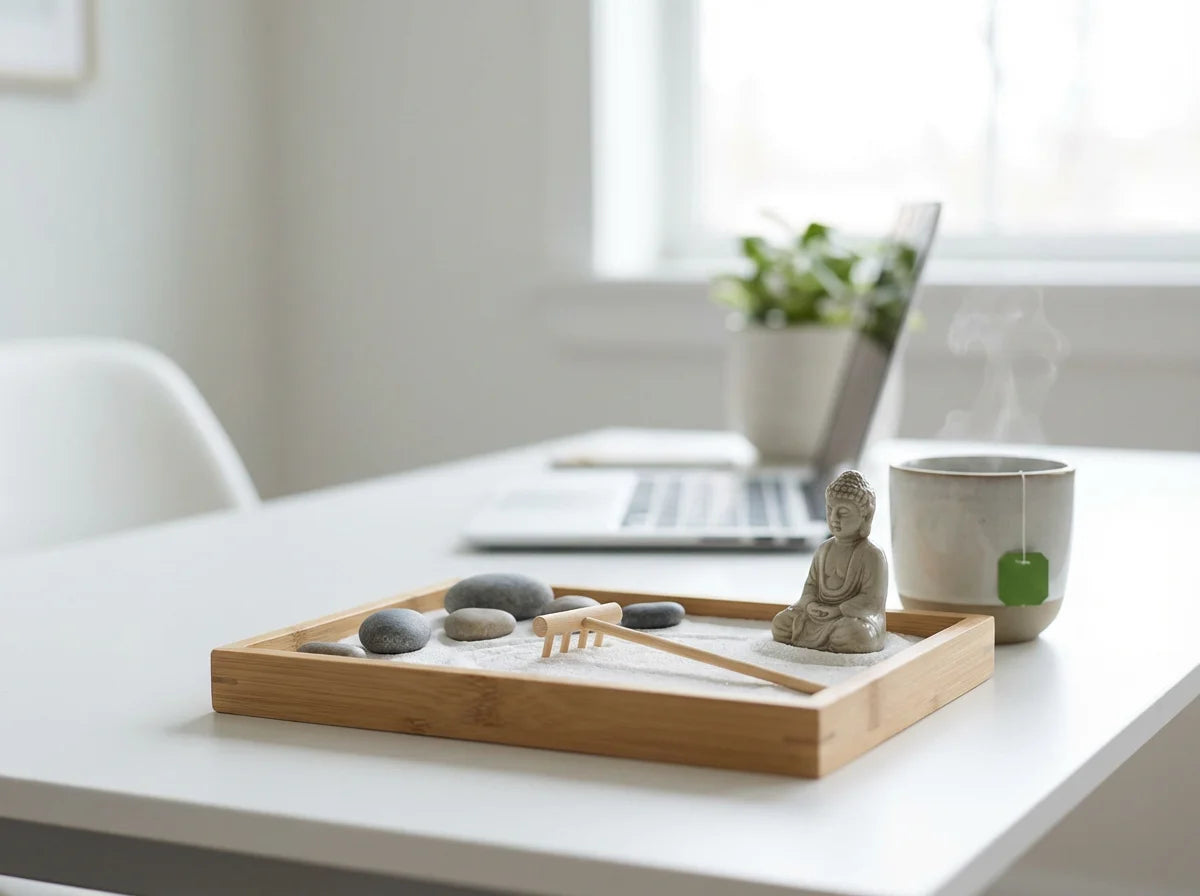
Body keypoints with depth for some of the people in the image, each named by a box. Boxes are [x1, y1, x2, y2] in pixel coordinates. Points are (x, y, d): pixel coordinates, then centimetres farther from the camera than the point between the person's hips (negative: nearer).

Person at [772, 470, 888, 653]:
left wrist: (838, 610, -21)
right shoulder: (824, 550, 10)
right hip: (820, 611, 6)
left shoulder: (872, 555, -11)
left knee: (855, 635, -40)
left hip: (856, 615, -6)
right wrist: (810, 604, -10)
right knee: (780, 623, -7)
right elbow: (811, 584, 13)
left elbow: (871, 599, -15)